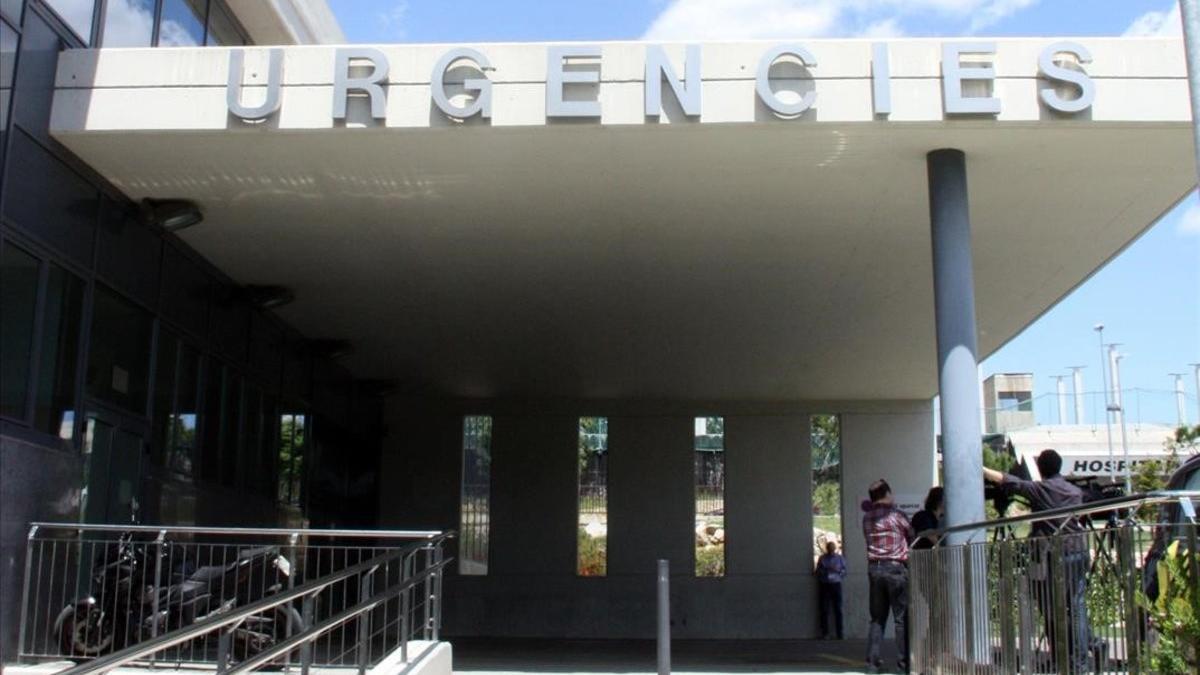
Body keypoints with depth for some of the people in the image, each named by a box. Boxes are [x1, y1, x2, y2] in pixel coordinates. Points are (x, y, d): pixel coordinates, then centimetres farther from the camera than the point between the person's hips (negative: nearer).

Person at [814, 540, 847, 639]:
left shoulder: (840, 558, 8)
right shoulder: (822, 559, 10)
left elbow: (844, 571, 4)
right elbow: (818, 572, 7)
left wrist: (837, 570, -13)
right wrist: (825, 570, -10)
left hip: (836, 585, 0)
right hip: (824, 585, 0)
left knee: (838, 609, -2)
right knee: (824, 610, -3)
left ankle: (839, 633, 3)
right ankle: (825, 633, 0)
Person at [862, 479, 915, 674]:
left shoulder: (866, 518, 10)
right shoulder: (896, 514, -5)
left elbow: (870, 540, 10)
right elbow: (912, 535, 3)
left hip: (874, 568, 5)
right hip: (895, 568, -5)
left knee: (877, 618, 10)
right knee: (902, 618, 2)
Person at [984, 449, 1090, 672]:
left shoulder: (1039, 489, -5)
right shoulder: (1075, 491, 9)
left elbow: (1004, 480, -7)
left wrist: (979, 469, -1)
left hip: (1053, 556, -5)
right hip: (1078, 552, 5)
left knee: (1052, 611, 2)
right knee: (1077, 607, 7)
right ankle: (1080, 660, 5)